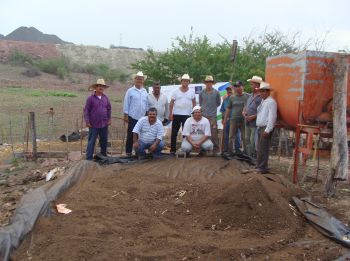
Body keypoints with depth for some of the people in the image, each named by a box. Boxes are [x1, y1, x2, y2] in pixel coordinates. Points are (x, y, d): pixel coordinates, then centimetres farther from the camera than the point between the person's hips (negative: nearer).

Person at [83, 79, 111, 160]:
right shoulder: (91, 98, -7)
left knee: (104, 140, 15)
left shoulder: (105, 98, 6)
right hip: (94, 125, -4)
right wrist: (87, 121, -10)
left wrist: (109, 119, 9)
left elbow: (109, 109, 15)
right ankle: (89, 158, 6)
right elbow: (86, 110, -6)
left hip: (104, 124, 5)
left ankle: (104, 155, 32)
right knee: (91, 142, 0)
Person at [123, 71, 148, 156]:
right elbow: (126, 104, -4)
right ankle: (128, 151, 9)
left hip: (142, 118, 4)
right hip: (133, 117, -4)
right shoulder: (130, 91, -3)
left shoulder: (145, 92, 10)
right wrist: (126, 115, -7)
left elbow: (147, 104, 14)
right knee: (131, 135, 1)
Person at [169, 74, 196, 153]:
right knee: (174, 132, 3)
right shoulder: (176, 92, 3)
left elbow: (194, 104, 9)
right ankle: (173, 149, 11)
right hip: (176, 115, 0)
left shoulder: (191, 92, 6)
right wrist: (170, 114, -4)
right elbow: (171, 103, 3)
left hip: (187, 115, 1)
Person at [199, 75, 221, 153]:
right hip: (203, 115, 2)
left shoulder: (216, 93, 2)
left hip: (212, 116, -2)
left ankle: (216, 149, 4)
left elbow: (218, 103, 14)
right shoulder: (201, 93, 6)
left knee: (213, 133, -5)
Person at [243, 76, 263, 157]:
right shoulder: (251, 96, 15)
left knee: (253, 141, -7)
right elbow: (246, 106, 25)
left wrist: (253, 117, -20)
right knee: (247, 140, 15)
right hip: (248, 123, 9)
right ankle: (249, 156, 26)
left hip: (255, 124, -9)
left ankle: (255, 157, 4)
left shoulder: (261, 97, -15)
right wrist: (244, 112, 5)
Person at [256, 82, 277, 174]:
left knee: (263, 149, -7)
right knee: (259, 148, 14)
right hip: (260, 128, 9)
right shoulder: (262, 101, 17)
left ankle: (263, 168, -1)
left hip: (266, 128, -9)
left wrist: (267, 130, -21)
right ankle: (258, 166, 22)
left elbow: (272, 117, -18)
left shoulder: (271, 102, -11)